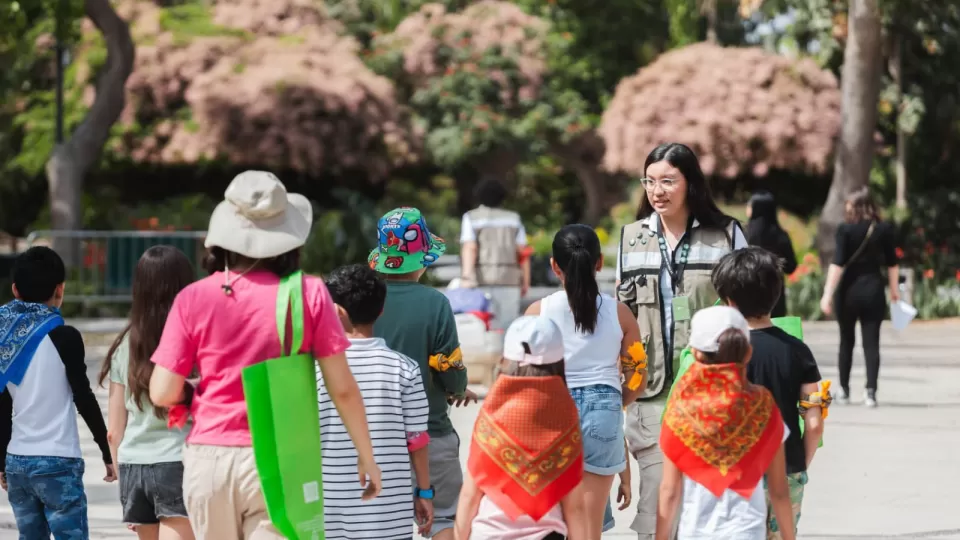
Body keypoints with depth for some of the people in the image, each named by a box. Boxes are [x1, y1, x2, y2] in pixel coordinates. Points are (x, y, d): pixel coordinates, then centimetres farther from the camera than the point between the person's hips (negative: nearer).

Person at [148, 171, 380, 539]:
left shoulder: (193, 299, -2)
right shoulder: (309, 295, -4)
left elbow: (163, 394, -2)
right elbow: (342, 388, -1)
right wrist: (366, 454, 11)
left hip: (209, 458, 2)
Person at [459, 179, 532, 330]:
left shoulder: (471, 218, 3)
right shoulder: (513, 218, 11)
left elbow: (469, 248, -10)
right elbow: (523, 252, 6)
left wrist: (466, 276, -18)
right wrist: (525, 282, 11)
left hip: (482, 280, -2)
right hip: (509, 279, 2)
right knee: (507, 327, 3)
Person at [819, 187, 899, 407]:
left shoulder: (846, 229, -8)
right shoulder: (885, 229, 1)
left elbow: (837, 263, -13)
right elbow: (892, 264, 5)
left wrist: (828, 294, -14)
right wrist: (894, 289, 16)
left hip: (849, 290, -1)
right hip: (873, 289, 1)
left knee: (847, 341, 13)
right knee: (871, 342, 1)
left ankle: (844, 390, 19)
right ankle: (870, 391, -11)